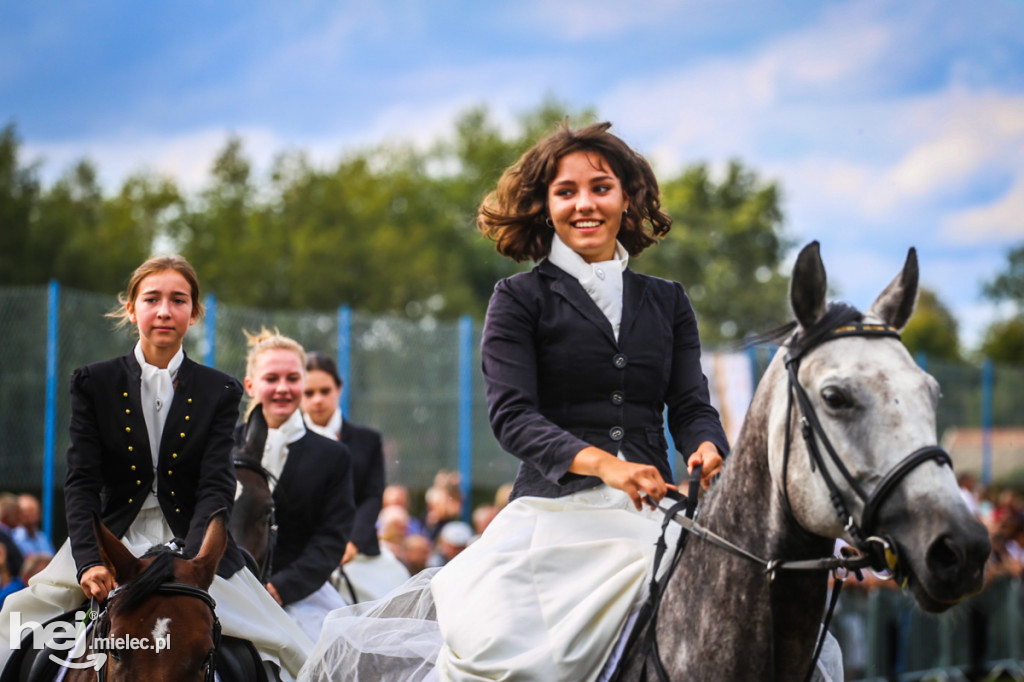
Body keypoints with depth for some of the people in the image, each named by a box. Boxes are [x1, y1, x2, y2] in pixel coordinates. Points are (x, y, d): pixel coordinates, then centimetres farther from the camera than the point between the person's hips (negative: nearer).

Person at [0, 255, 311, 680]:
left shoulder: (220, 392, 3)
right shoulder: (93, 384, 4)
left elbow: (216, 488, -6)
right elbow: (82, 482, -4)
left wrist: (189, 564, -24)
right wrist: (90, 562, -21)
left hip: (196, 552, 0)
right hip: (113, 546, 0)